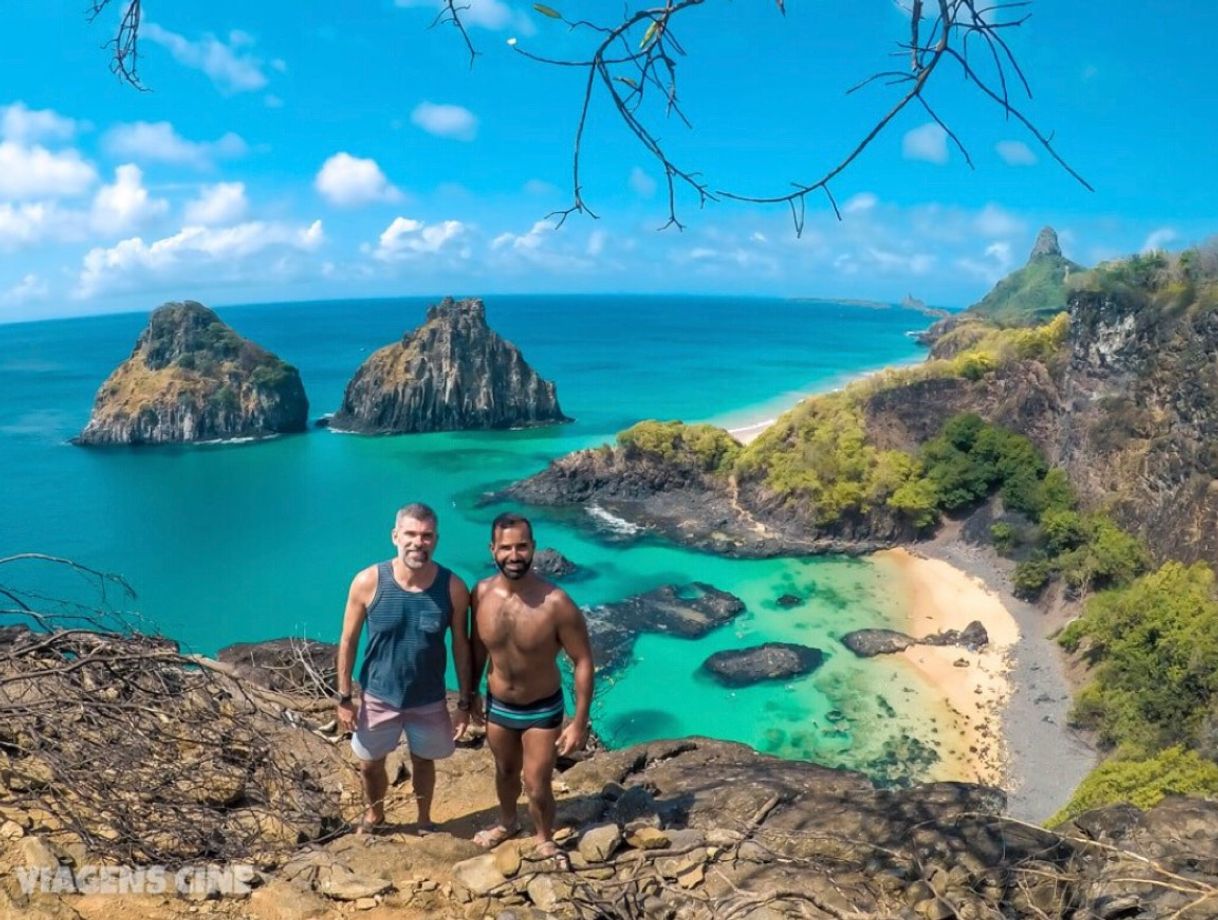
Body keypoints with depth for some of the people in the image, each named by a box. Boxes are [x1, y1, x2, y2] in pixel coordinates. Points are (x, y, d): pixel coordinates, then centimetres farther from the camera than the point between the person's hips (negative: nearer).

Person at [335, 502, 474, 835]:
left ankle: (424, 820, 51)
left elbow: (461, 646, -7)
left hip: (429, 700, 0)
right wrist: (344, 697, -4)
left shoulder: (453, 588, -20)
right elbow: (348, 642, -8)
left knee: (423, 762, 23)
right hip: (378, 696, 0)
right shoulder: (368, 582, -21)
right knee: (370, 764, 21)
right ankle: (375, 814, 53)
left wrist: (465, 702, -2)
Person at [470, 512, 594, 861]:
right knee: (505, 772, 26)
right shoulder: (481, 594, -16)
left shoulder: (556, 603, -29)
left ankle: (545, 842, 40)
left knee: (537, 787, 8)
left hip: (543, 710, -4)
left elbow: (583, 661, -19)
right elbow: (478, 649, 2)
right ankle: (507, 823, 56)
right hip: (497, 706, 4)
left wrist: (580, 722, -17)